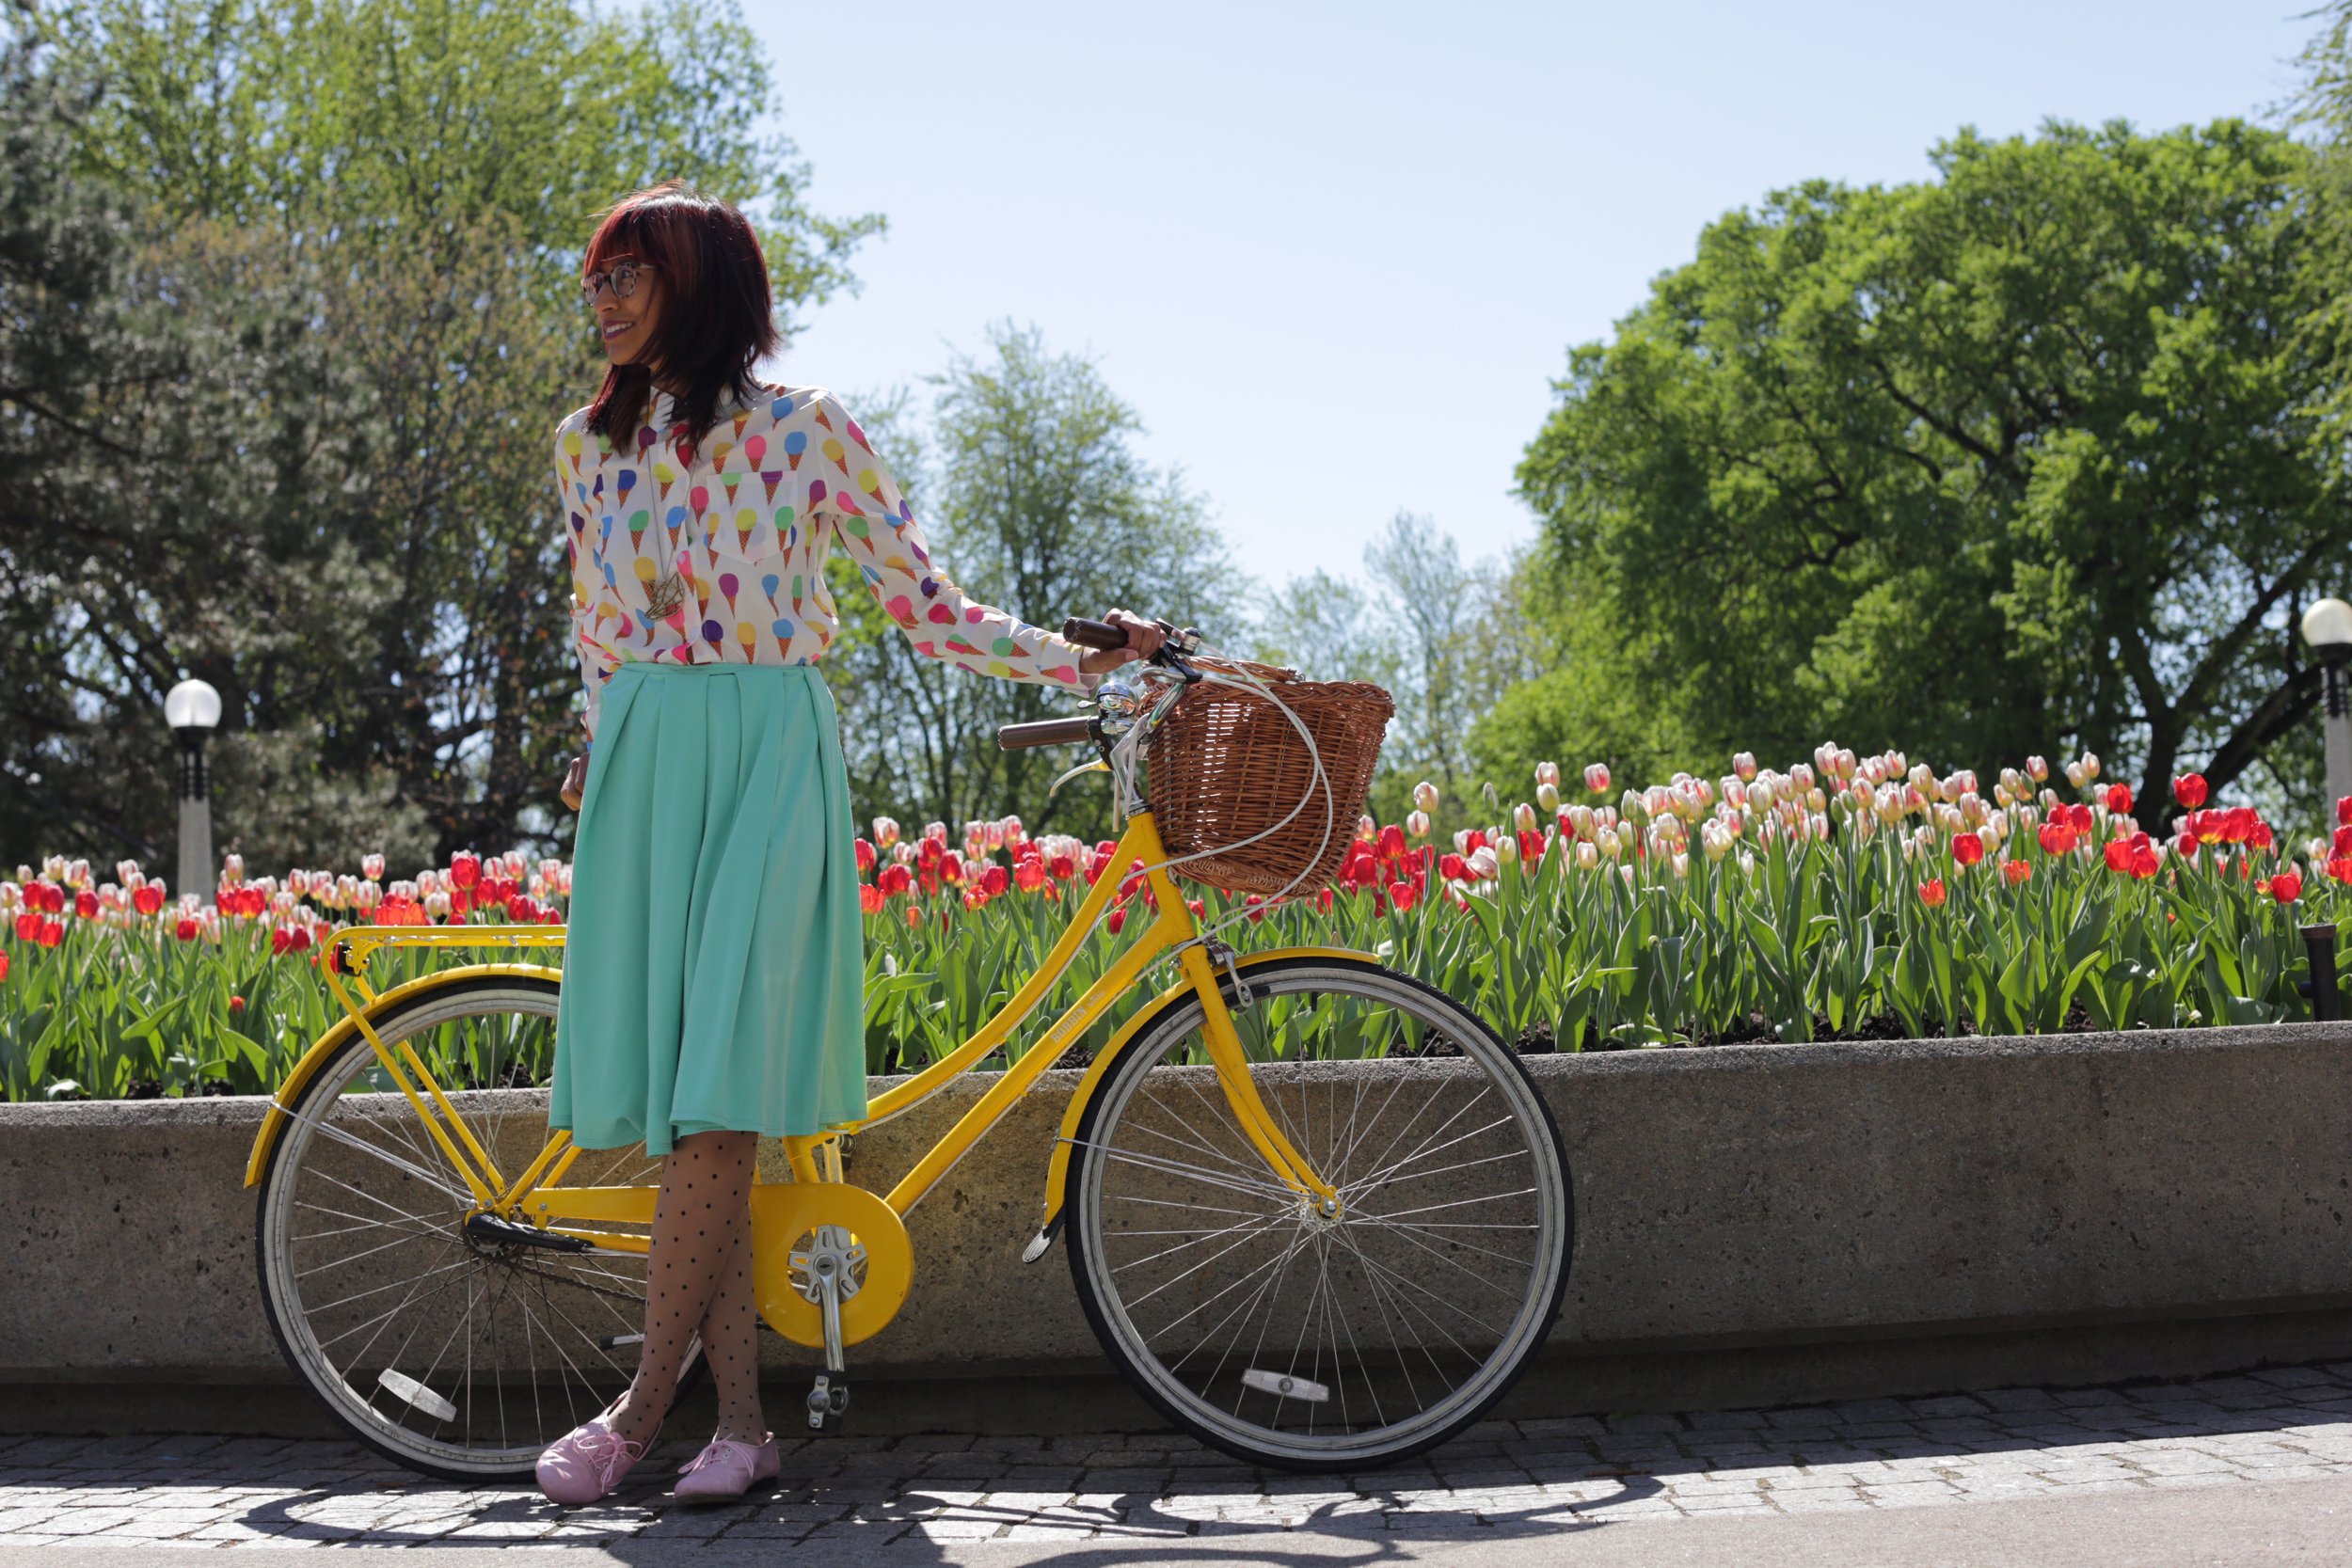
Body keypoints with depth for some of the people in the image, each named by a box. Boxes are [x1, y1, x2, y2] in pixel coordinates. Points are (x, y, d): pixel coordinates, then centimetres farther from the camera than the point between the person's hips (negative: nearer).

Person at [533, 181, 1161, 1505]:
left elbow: (927, 605, 1)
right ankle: (743, 1420, 5)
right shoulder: (588, 443, 14)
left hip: (769, 761, -4)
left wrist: (1084, 662, -7)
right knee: (677, 1098, -1)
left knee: (720, 1094, -11)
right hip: (641, 770, 4)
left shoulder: (805, 428, 1)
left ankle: (642, 1408, -2)